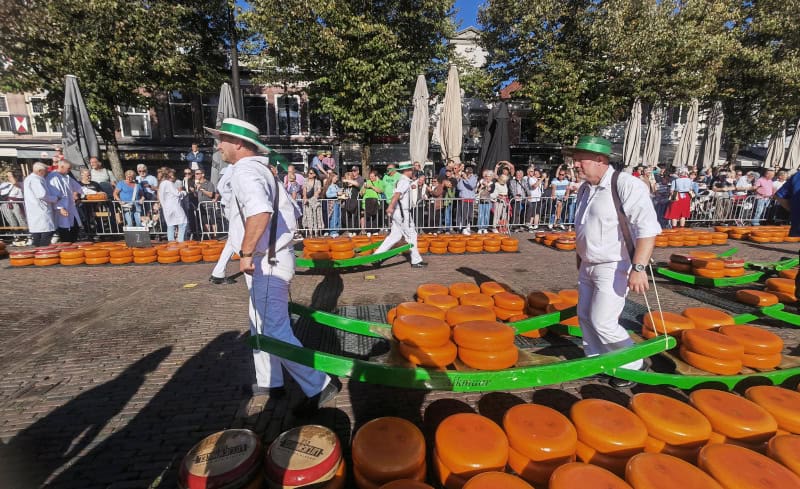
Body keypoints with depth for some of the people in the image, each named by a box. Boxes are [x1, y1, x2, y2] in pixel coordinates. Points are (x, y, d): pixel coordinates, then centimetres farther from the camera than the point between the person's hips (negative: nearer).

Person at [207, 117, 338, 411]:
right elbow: (292, 211, 20)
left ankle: (319, 386, 8)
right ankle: (269, 383, 36)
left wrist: (246, 253, -26)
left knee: (276, 333, -3)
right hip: (274, 257, 10)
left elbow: (260, 212, -36)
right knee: (261, 327, 21)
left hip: (266, 263, -10)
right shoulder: (261, 169, 16)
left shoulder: (244, 170, -15)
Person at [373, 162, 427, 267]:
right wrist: (391, 207, -43)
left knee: (395, 235, 11)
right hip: (403, 213, -9)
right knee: (411, 236, 0)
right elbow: (397, 194, -30)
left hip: (398, 212, 9)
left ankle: (377, 255, 10)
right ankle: (416, 261, 9)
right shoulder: (405, 182, -14)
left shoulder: (401, 181, 17)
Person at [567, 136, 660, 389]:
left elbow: (647, 228, -25)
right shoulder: (585, 189, 7)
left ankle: (632, 365, 20)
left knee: (603, 323, -5)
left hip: (613, 268, -8)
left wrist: (638, 268, -31)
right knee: (585, 316, 15)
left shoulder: (627, 185, -18)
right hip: (588, 266, 8)